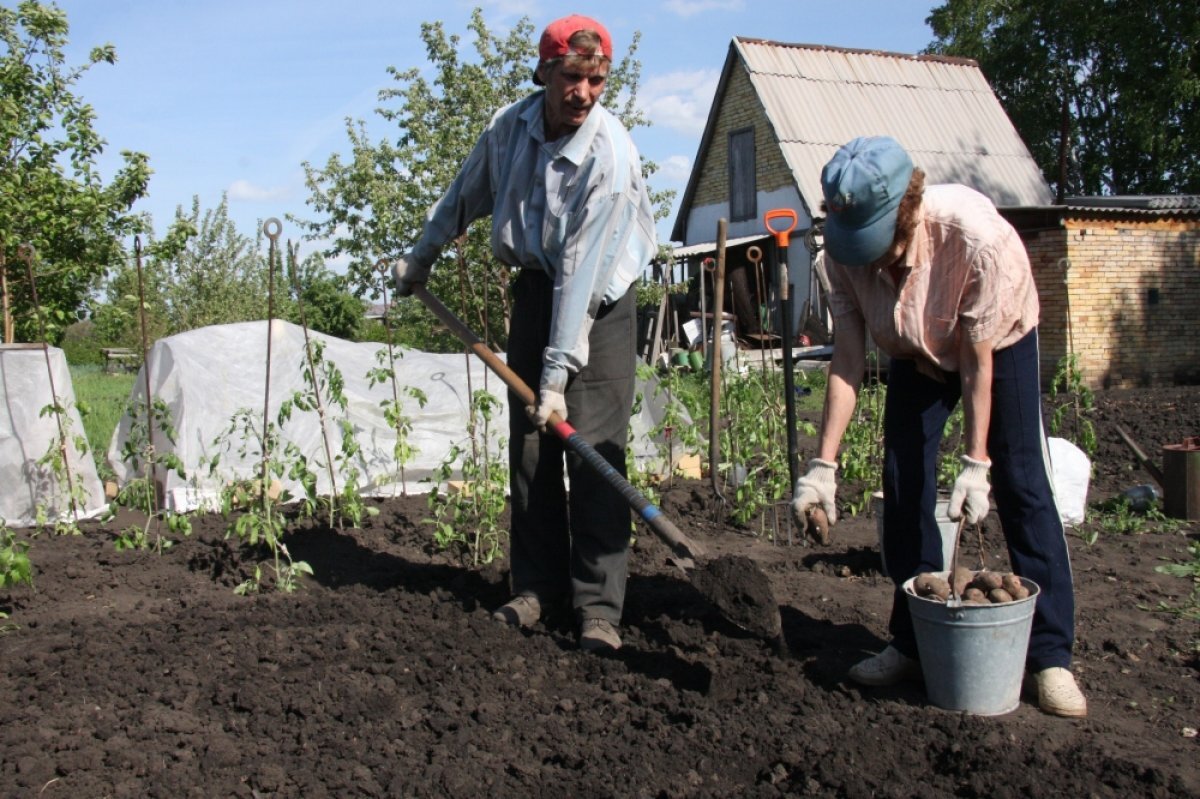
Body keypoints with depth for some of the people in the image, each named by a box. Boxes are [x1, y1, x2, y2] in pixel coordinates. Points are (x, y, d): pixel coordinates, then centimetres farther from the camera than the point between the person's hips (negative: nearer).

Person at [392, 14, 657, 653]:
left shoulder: (610, 154, -22)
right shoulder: (511, 125, -4)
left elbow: (582, 268, -27)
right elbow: (466, 194, 15)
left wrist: (558, 373, -28)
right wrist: (420, 256, 24)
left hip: (598, 300, -5)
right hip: (534, 287, 6)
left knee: (593, 450, -12)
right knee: (527, 446, 5)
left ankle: (598, 606, -7)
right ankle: (538, 585, 15)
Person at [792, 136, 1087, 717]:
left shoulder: (975, 235, -39)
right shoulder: (845, 249, -28)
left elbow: (978, 360, -30)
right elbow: (847, 360, -23)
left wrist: (975, 463, -29)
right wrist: (823, 464, -27)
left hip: (1000, 340, -3)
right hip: (918, 354, 4)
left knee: (1020, 484, -10)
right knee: (904, 484, -3)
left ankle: (1051, 656, -3)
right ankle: (913, 644, 9)